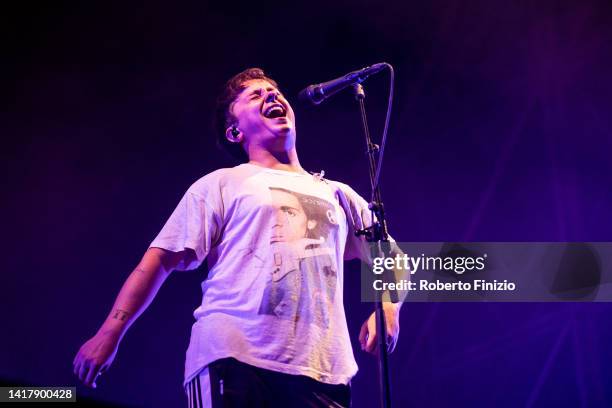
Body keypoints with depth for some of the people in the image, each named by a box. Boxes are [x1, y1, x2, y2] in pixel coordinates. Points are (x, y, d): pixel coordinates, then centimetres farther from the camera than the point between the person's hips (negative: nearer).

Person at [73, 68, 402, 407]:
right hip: (233, 362, -3)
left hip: (321, 369, 3)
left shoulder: (337, 194, 24)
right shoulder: (222, 184, 12)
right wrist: (110, 333, -5)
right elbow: (160, 260, 5)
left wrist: (388, 307, 7)